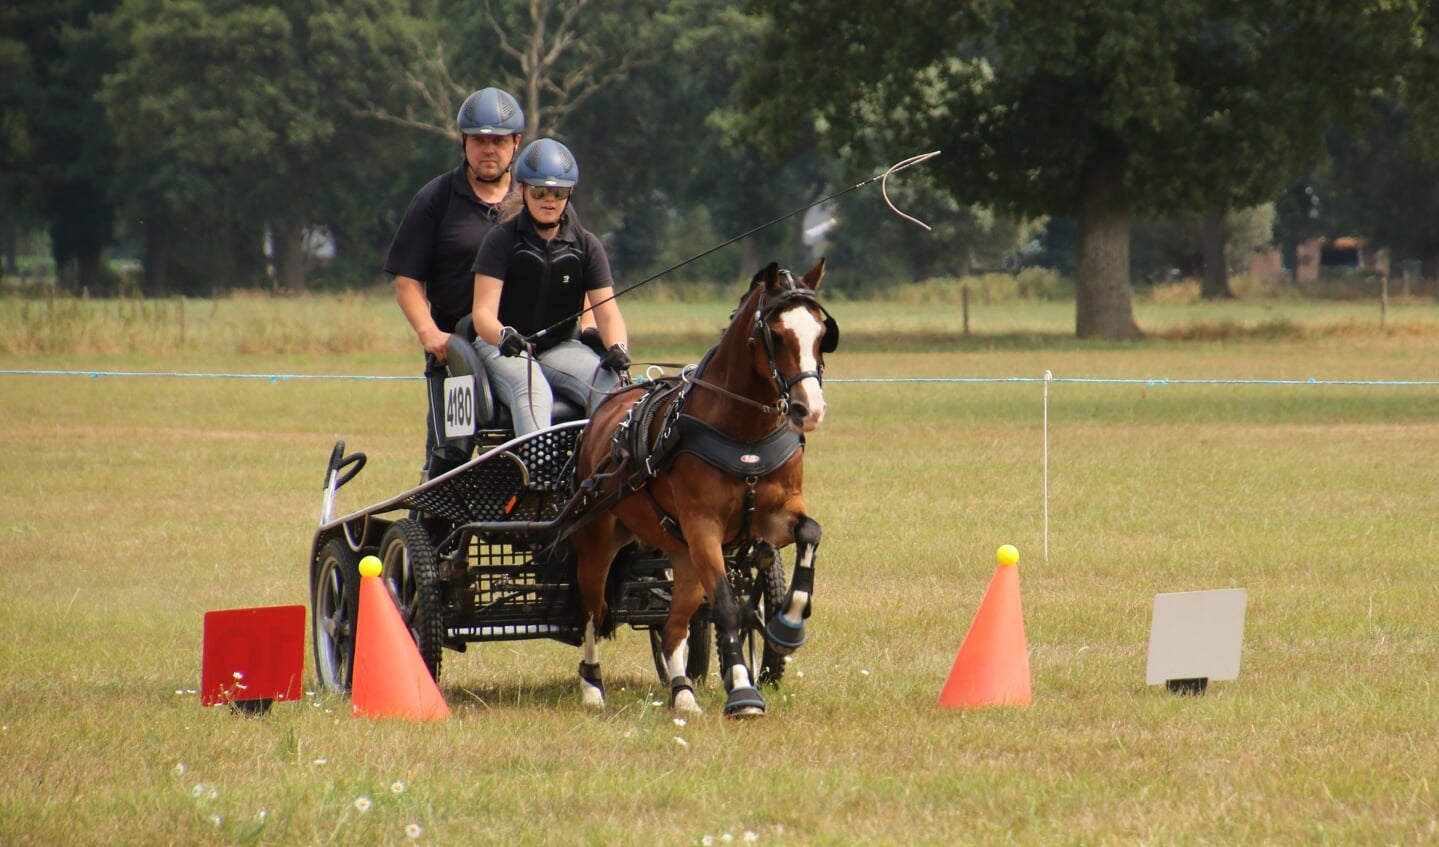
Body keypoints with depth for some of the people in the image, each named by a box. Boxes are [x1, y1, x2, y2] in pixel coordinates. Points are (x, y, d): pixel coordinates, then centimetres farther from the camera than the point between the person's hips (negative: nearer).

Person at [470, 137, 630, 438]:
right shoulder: (501, 240, -3)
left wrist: (617, 347, -23)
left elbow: (607, 312, 1)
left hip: (562, 347, 3)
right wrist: (504, 335, -36)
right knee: (532, 392, -37)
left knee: (612, 384, -28)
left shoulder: (586, 245, 7)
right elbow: (483, 312, -11)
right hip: (502, 348, -3)